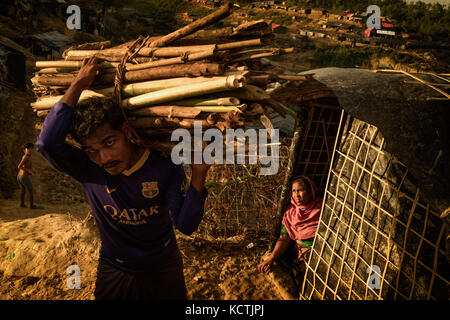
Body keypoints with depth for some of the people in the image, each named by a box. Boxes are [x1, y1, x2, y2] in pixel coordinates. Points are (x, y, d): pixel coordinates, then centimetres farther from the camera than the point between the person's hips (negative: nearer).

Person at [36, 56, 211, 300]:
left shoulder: (164, 165, -21)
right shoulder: (87, 168, -19)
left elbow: (186, 225, -22)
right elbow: (48, 142, -39)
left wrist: (198, 175, -36)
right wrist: (79, 84, -32)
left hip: (162, 270, 0)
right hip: (114, 273, 0)